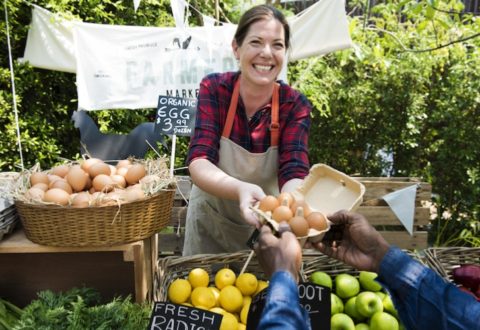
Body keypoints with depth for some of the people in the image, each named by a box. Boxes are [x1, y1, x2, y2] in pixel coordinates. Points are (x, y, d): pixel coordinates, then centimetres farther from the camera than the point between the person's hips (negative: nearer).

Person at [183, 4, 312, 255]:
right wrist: (240, 189, -48)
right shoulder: (214, 89, -18)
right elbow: (199, 162, -27)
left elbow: (293, 172, -27)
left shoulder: (295, 105, -17)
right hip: (210, 219, 0)